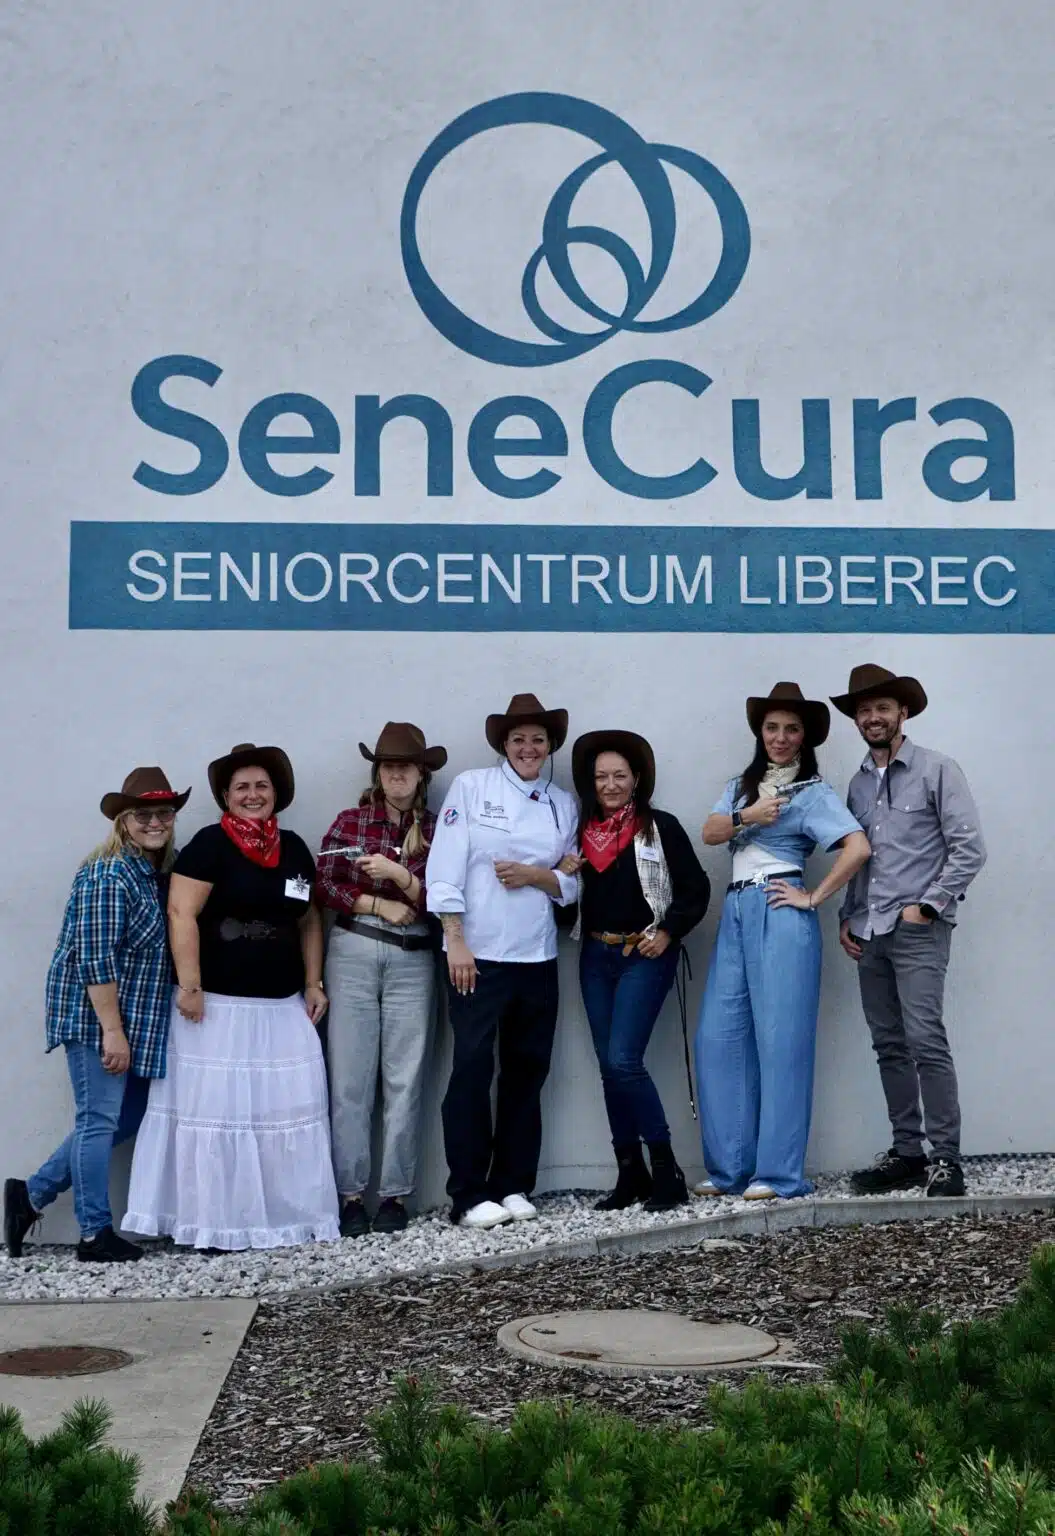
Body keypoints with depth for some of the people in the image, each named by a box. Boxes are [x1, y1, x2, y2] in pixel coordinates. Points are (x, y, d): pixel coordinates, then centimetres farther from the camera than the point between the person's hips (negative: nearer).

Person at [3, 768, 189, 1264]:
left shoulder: (155, 873, 11)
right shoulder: (108, 875, -16)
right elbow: (96, 959, -20)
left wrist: (124, 1028, 13)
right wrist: (112, 1030, -21)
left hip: (129, 1019, 9)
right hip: (95, 1016, -9)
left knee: (125, 1119, 13)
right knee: (99, 1120, 0)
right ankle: (96, 1234, 11)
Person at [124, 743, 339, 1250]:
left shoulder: (293, 848, 12)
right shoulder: (210, 844, -7)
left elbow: (309, 921, 18)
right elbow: (181, 913, -14)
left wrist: (314, 984, 11)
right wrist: (190, 986, -19)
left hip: (282, 1006, 6)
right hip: (219, 1005, -6)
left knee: (289, 1106, 7)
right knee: (216, 1108, -1)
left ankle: (289, 1212, 17)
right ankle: (214, 1222, 6)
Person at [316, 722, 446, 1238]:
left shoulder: (435, 829, 5)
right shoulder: (349, 822, 5)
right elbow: (324, 886, 0)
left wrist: (400, 875, -15)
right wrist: (380, 905, -9)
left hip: (413, 961, 0)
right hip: (352, 954, 0)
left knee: (404, 1079, 2)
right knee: (350, 1078, 0)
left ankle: (394, 1194, 10)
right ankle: (350, 1193, 7)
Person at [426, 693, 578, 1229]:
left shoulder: (563, 803, 12)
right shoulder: (470, 786, 1)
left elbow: (572, 885, 12)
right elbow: (446, 868, -6)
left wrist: (535, 875, -9)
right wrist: (455, 942, -12)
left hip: (538, 958, 4)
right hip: (478, 954, -4)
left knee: (527, 1070, 8)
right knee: (473, 1068, -5)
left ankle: (513, 1186, 18)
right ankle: (470, 1195, 2)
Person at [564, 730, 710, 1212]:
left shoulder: (661, 826, -4)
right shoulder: (583, 831, 10)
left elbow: (695, 889, -4)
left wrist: (668, 933, -12)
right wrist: (562, 875, -4)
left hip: (644, 955, -5)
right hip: (595, 956, 6)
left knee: (622, 1061, -15)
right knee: (609, 1067, 6)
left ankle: (665, 1169, -4)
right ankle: (630, 1173, 14)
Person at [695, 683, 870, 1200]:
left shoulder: (813, 792, -1)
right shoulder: (741, 785, 17)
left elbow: (858, 847, -12)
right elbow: (709, 833, 4)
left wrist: (814, 898, -10)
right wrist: (746, 817, -14)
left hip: (780, 914, -6)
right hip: (735, 914, 6)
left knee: (779, 1040, -5)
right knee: (718, 1037, 2)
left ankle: (779, 1173, -1)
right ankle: (730, 1167, 8)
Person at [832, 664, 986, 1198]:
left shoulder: (936, 770, -2)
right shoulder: (858, 784, 15)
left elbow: (969, 847, -7)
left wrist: (927, 906, -11)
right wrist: (847, 918, 11)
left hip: (918, 930, -6)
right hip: (869, 934, 6)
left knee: (926, 1042, -12)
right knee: (889, 1047, 7)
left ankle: (945, 1159, -7)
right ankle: (906, 1152, 13)